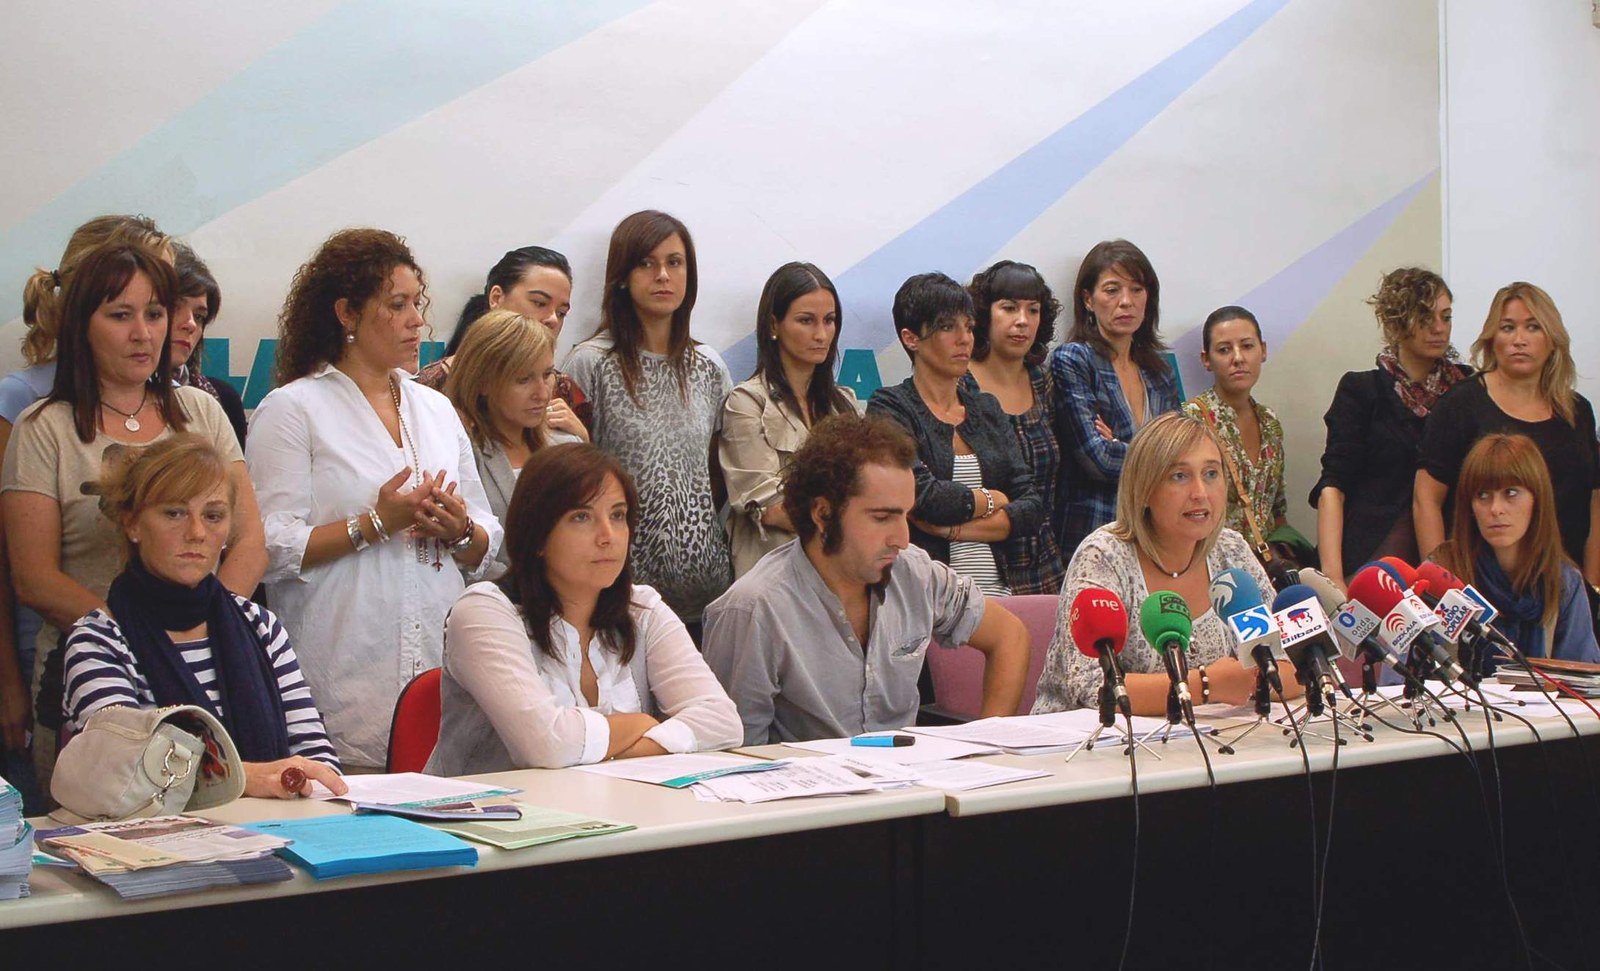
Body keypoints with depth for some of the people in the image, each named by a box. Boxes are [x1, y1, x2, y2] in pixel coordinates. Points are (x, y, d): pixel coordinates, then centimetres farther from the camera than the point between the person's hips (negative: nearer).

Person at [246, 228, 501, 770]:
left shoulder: (436, 409, 19)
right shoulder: (292, 410, 1)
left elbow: (488, 545, 18)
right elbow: (270, 547, -11)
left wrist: (460, 531, -3)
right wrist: (375, 525, -13)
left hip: (443, 669, 5)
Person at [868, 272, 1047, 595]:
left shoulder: (988, 408, 19)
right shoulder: (890, 408, 2)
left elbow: (1032, 508, 9)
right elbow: (922, 495, -14)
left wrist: (957, 529, -5)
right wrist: (992, 500, 2)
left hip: (1004, 589, 4)